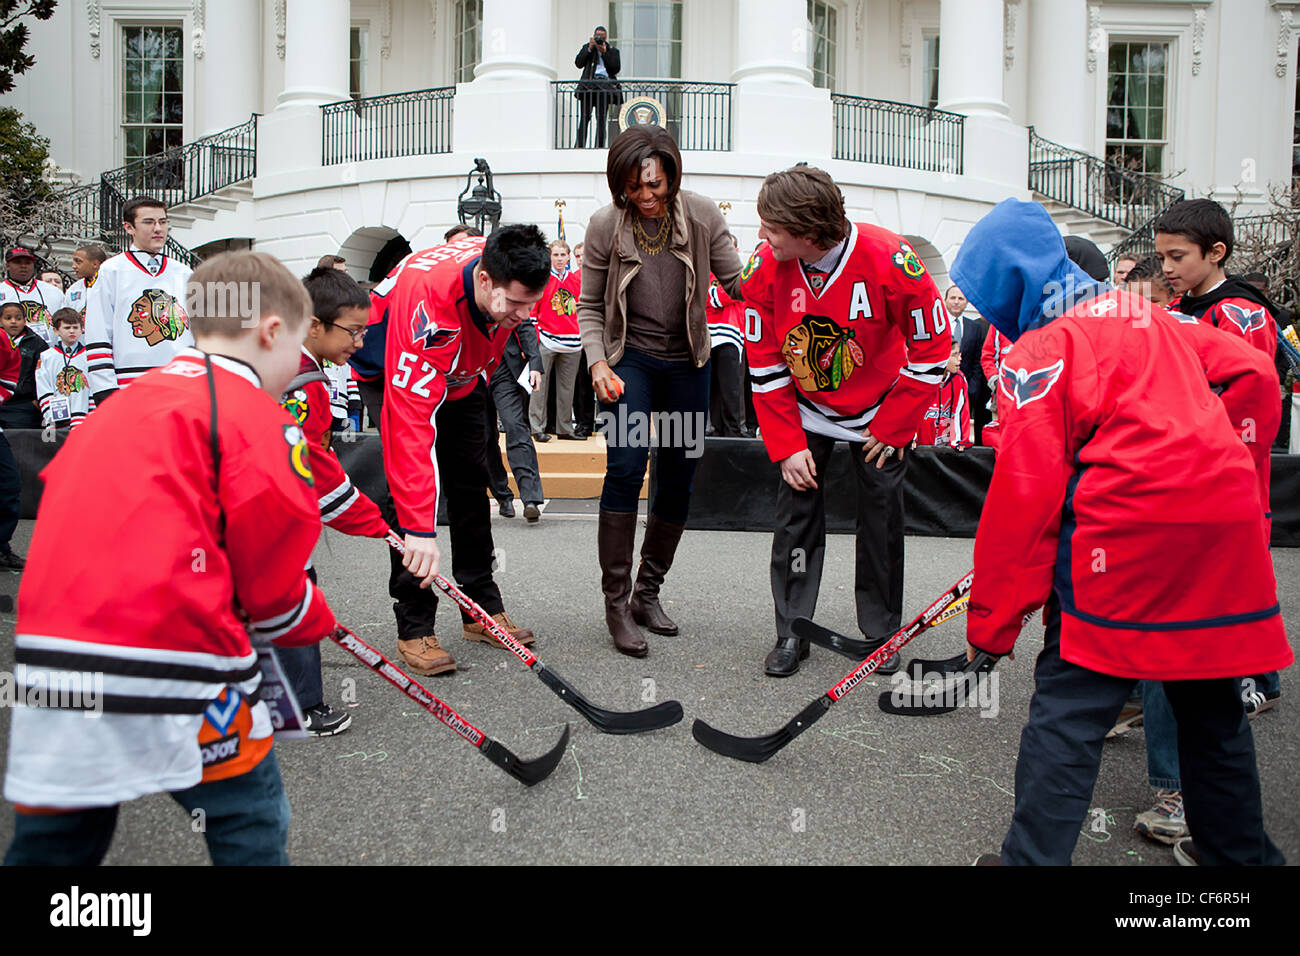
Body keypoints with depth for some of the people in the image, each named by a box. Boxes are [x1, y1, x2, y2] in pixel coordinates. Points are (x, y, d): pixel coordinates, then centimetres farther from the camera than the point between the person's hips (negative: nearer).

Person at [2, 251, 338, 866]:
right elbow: (271, 574, -4)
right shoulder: (254, 412, -3)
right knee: (251, 827, 12)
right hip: (169, 672, -7)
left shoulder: (121, 404, 20)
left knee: (51, 842, 19)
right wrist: (316, 625, 16)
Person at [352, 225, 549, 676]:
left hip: (461, 374, 6)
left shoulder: (508, 274, -24)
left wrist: (479, 384, 14)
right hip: (393, 373, -6)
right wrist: (419, 528, -50)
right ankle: (414, 628, -6)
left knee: (471, 483, 4)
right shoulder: (427, 303, -44)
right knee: (407, 485, -14)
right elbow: (411, 418, -47)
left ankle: (483, 610, 14)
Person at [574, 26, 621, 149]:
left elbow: (616, 68, 2)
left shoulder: (612, 50, 15)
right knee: (585, 116, -8)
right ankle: (580, 145, -10)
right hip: (588, 85, 0)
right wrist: (589, 49, -1)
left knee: (601, 118, -5)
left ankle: (599, 147, -4)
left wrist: (604, 53, -2)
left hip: (604, 86, 0)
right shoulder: (587, 47, 18)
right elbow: (578, 63, 6)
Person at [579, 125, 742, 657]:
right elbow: (589, 307, -2)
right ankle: (616, 603, -8)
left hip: (686, 363, 3)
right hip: (628, 358, -2)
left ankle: (648, 592, 24)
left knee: (679, 479, 6)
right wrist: (597, 362, -15)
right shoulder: (605, 226, -10)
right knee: (625, 466, -19)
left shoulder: (702, 216, -8)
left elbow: (737, 282, -2)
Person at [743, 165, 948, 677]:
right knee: (797, 508, -3)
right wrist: (787, 446, -12)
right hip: (805, 410, 2)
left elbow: (932, 347, -15)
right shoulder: (765, 267, -19)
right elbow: (765, 365, -9)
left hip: (880, 414, -1)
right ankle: (791, 632, 9)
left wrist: (893, 428, -12)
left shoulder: (890, 260, -28)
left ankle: (881, 633, 17)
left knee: (882, 517, 1)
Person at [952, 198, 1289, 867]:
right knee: (1211, 702, 21)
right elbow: (1252, 378, 19)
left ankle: (1034, 858, 6)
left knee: (1069, 708, 1)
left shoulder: (1037, 352, -4)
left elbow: (1024, 495, -10)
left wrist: (992, 623, -5)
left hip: (1127, 533, -7)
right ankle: (1237, 850, 36)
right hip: (1228, 532, 8)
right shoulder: (1151, 317, 18)